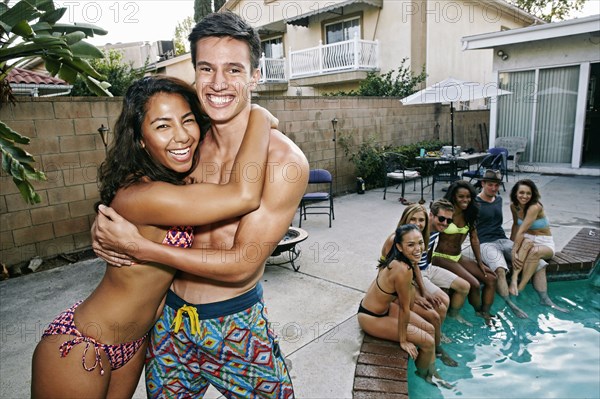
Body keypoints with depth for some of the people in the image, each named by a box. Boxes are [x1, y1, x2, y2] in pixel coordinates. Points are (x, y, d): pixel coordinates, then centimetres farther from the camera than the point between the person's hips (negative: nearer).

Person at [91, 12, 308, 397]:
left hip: (238, 324, -4)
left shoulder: (284, 160, -21)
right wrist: (104, 227, -10)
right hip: (171, 318, 5)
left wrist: (138, 247, -20)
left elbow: (242, 264, -21)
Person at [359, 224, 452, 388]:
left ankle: (432, 374, 32)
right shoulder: (403, 270, -35)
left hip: (385, 306, 9)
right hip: (370, 317, -9)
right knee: (428, 342, -2)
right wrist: (403, 340, -11)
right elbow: (405, 309, -22)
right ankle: (423, 375, 30)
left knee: (429, 329, 13)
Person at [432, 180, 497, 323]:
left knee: (491, 279, -2)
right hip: (442, 257, -7)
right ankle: (479, 312, 7)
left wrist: (480, 263, 7)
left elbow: (474, 239, 8)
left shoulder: (469, 214, 5)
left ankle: (486, 313, 7)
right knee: (474, 284, -20)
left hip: (459, 257, 7)